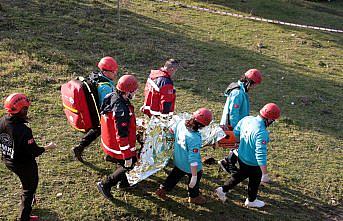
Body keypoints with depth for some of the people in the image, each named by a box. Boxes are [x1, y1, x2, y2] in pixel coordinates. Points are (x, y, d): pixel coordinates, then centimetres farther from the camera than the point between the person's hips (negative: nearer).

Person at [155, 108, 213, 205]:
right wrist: (194, 176, -28)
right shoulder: (194, 138, -39)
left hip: (178, 161, 6)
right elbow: (193, 159, -35)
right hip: (189, 166, -6)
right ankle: (194, 196, 45)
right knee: (194, 180, 23)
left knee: (175, 175, 31)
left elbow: (172, 131, 5)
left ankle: (162, 189, 42)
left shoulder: (181, 123, -18)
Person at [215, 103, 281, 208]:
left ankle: (223, 189, 33)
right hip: (253, 163, -6)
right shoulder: (262, 133, -35)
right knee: (255, 181, 21)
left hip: (241, 156, 7)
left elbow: (235, 132, 5)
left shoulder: (246, 119, -12)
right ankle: (251, 201, 44)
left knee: (241, 174, 32)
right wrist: (265, 173, -24)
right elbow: (261, 154, -32)